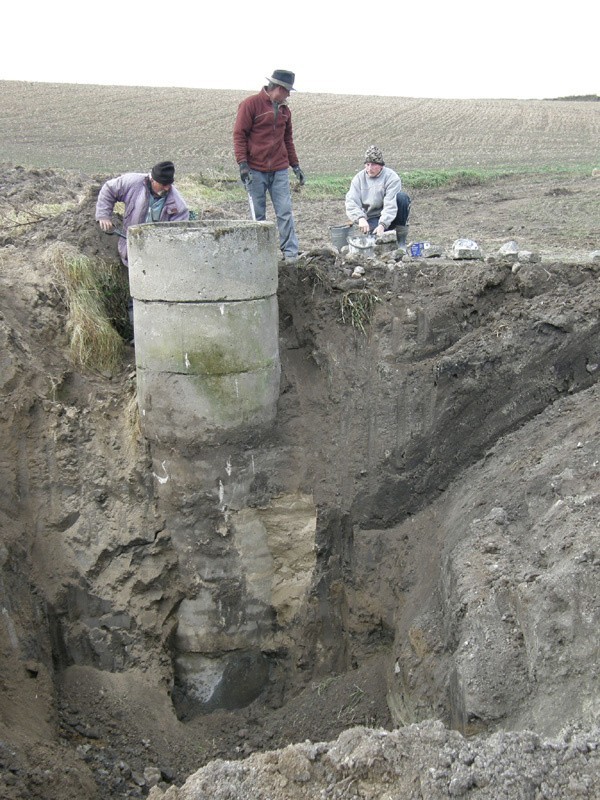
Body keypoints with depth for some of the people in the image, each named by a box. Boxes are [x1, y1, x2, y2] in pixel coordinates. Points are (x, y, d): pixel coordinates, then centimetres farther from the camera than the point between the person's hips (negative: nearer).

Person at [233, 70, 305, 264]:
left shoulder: (284, 109, 15)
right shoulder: (250, 104, -4)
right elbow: (239, 135, -7)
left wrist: (295, 165, 20)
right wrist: (242, 164, -15)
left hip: (280, 170, 5)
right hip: (256, 170, -5)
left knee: (285, 212, -3)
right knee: (258, 215, 2)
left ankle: (290, 251, 0)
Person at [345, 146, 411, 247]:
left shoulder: (391, 177, -11)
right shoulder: (359, 178, -1)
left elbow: (390, 205, -23)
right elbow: (351, 202, -13)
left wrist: (382, 224, -38)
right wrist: (360, 218, -33)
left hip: (389, 218, 0)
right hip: (372, 219, 0)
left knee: (402, 197, -29)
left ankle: (401, 238, -18)